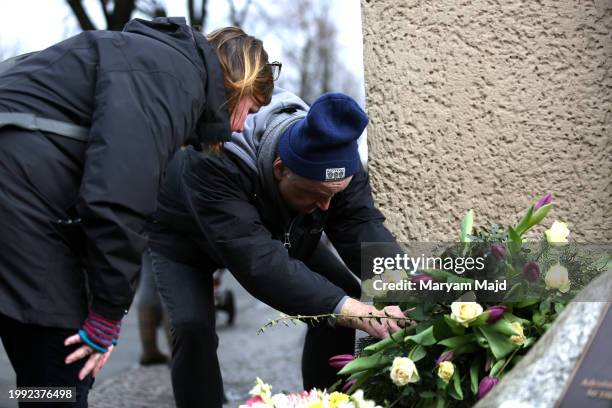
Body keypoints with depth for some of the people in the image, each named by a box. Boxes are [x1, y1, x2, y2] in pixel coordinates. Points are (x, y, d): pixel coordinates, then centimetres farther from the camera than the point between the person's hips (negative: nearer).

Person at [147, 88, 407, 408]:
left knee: (341, 293, -6)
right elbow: (258, 261, -53)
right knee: (193, 327, -26)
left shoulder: (335, 156, -28)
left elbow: (363, 227, -31)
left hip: (274, 231, 5)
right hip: (186, 238, -5)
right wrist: (349, 310, -59)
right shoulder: (214, 165, -46)